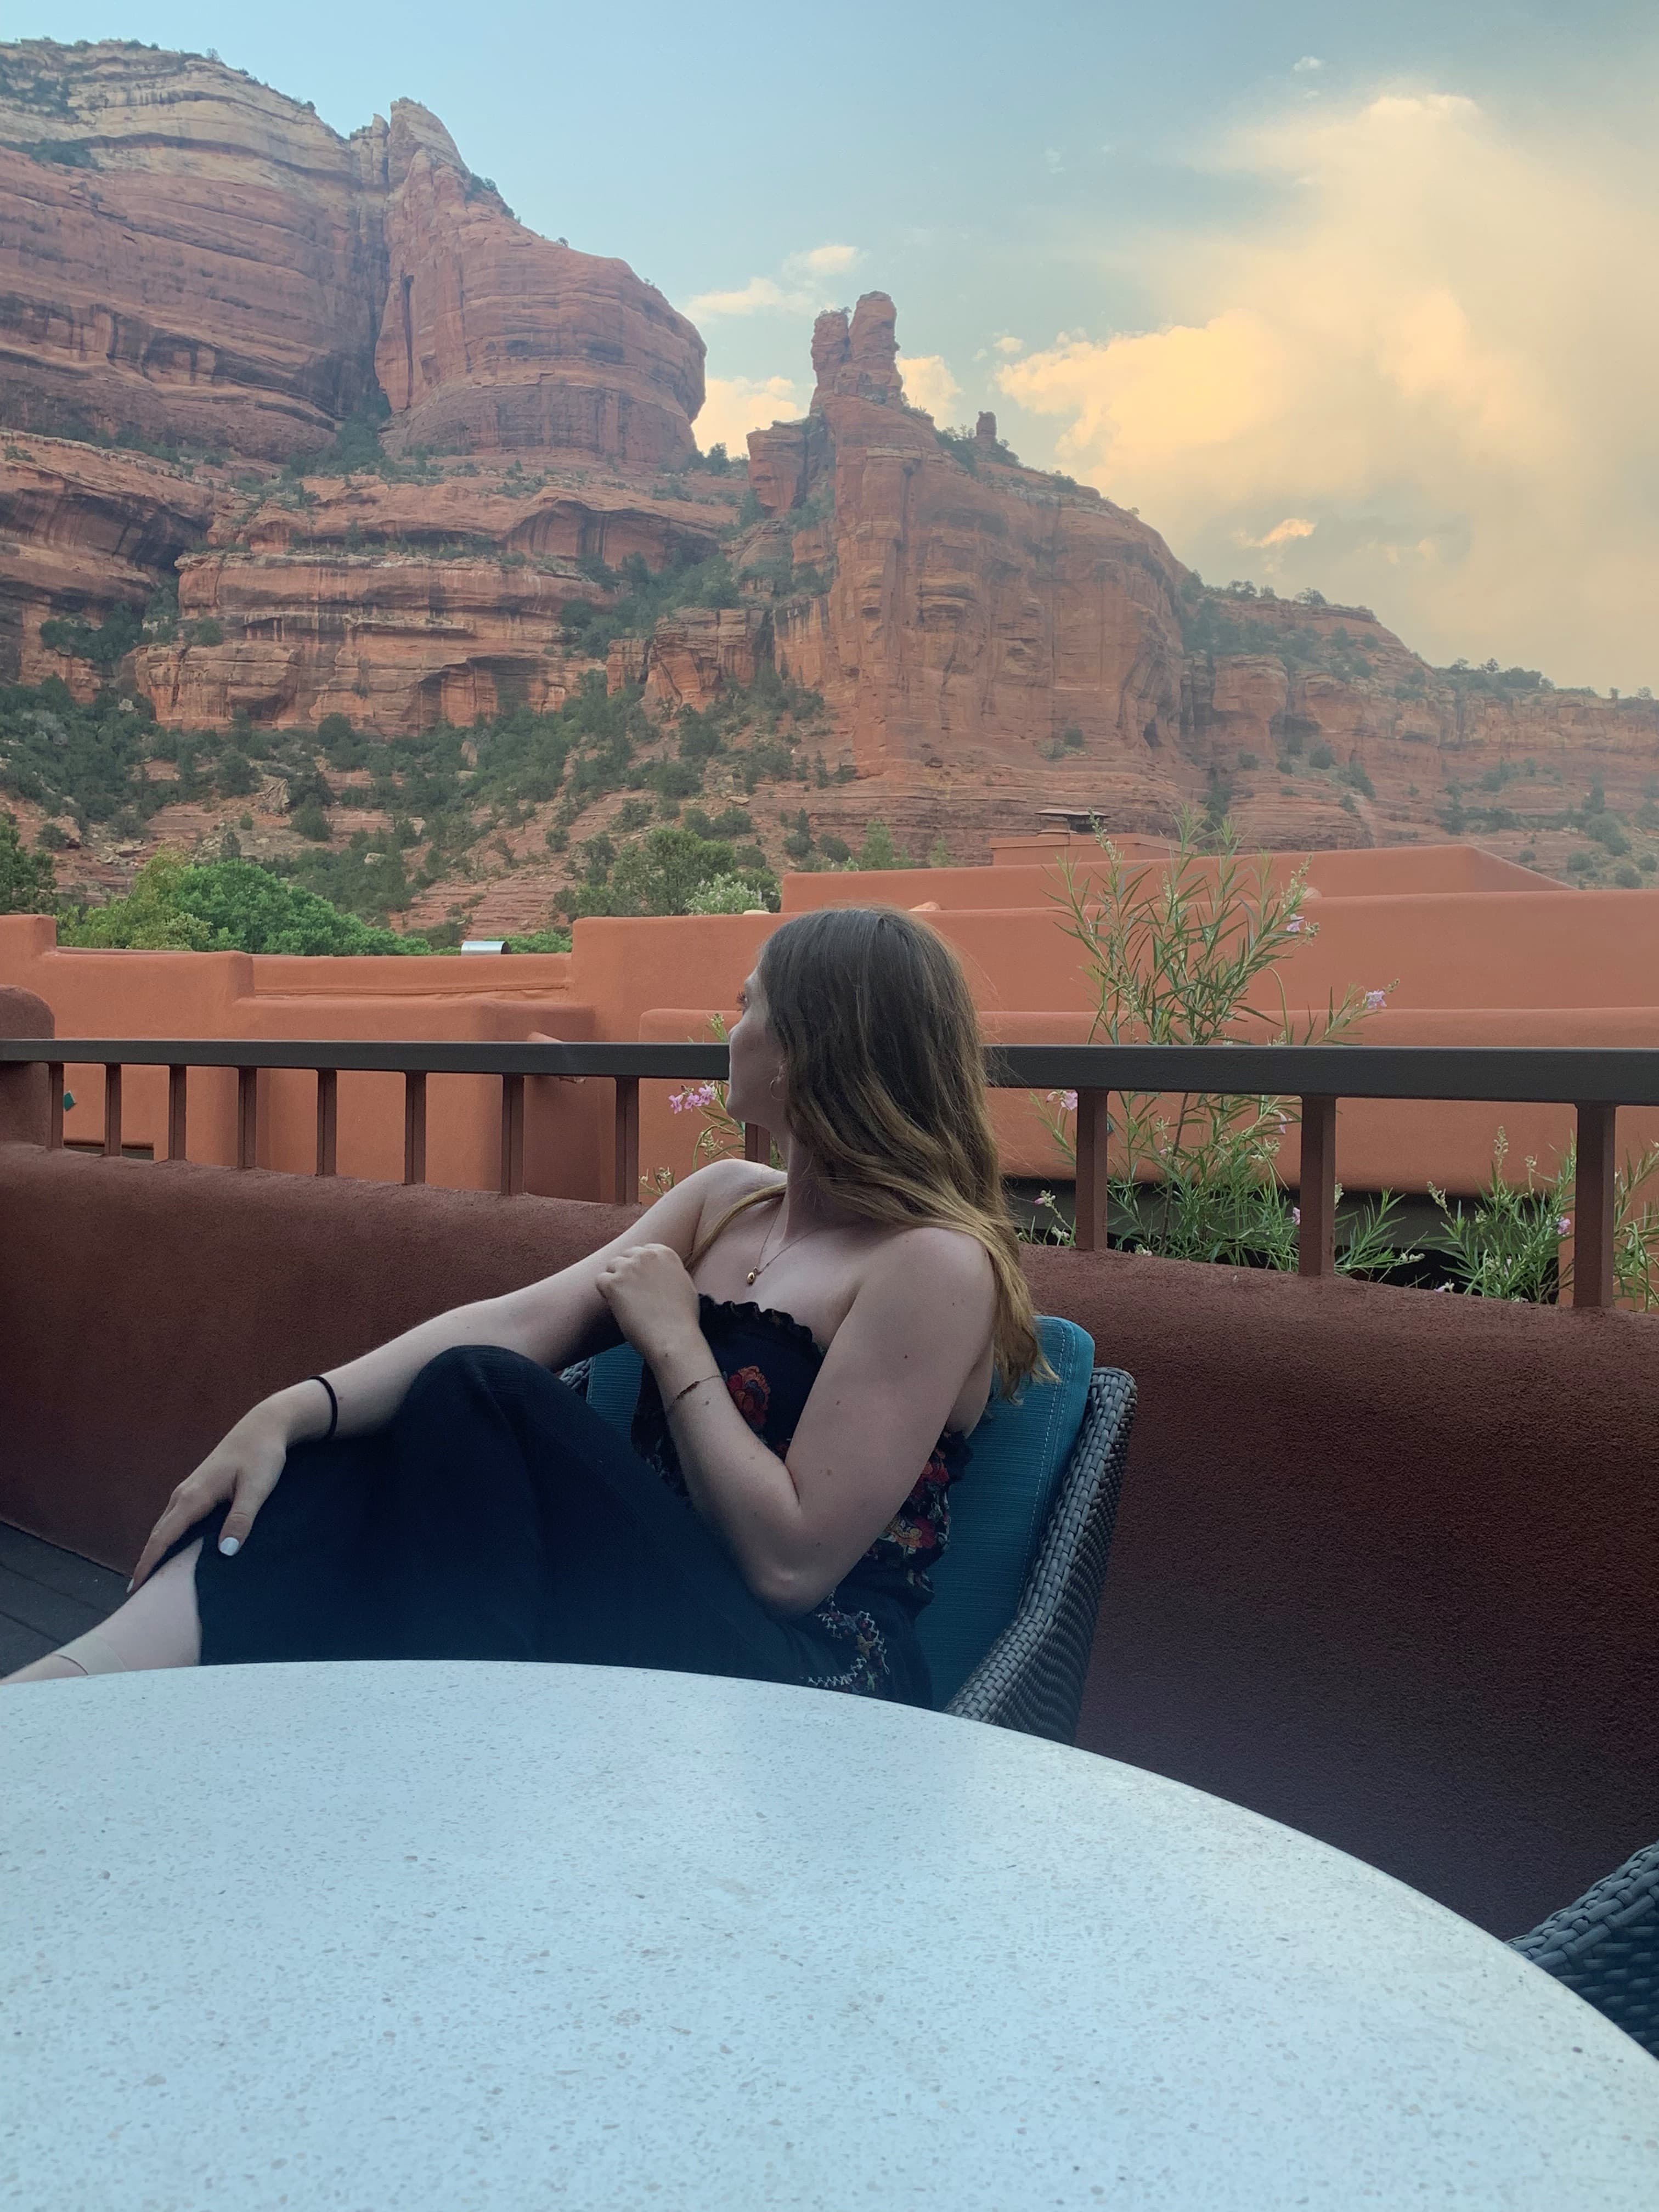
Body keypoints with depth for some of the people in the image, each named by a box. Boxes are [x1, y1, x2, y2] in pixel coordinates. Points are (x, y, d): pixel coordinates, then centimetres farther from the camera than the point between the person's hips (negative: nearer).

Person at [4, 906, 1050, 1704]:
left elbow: (793, 1560, -19)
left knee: (478, 1399, -23)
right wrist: (293, 1410, -15)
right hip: (648, 1613, 8)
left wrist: (674, 1342, -11)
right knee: (340, 1466, -8)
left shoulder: (935, 1266, -14)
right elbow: (520, 1320, -2)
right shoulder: (724, 1201, 11)